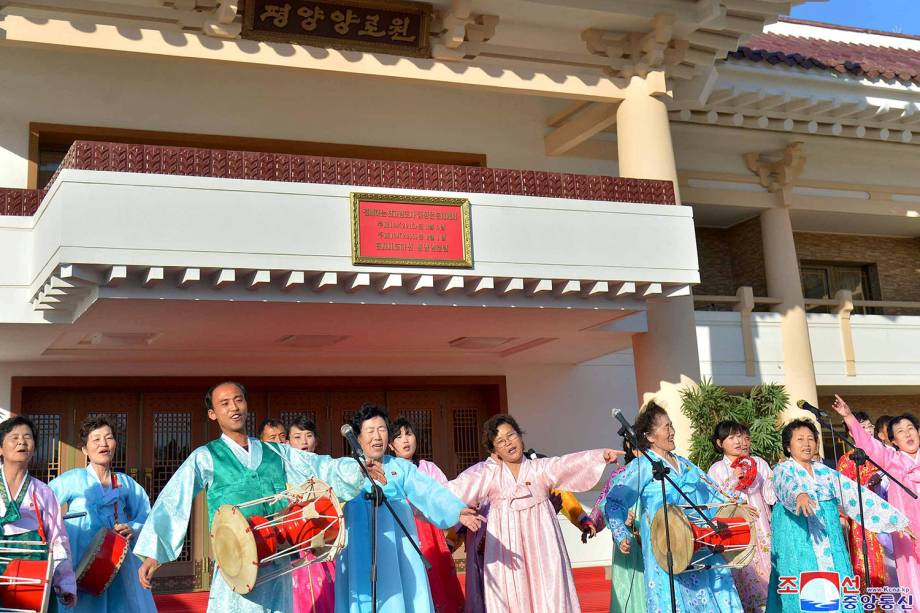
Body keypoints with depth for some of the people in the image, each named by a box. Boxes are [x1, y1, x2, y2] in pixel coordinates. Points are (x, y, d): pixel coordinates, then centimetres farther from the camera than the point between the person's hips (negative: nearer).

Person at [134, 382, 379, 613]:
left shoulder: (276, 452, 16)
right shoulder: (205, 457, 6)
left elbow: (321, 466, 11)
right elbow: (171, 502, 1)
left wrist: (358, 468, -6)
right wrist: (153, 553, -9)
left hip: (279, 563, 3)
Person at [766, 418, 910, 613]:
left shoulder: (824, 471, 14)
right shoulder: (783, 469, 1)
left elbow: (855, 494, 9)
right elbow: (786, 485, -22)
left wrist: (896, 519, 3)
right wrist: (800, 495, -47)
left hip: (828, 539, 4)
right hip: (798, 541, -4)